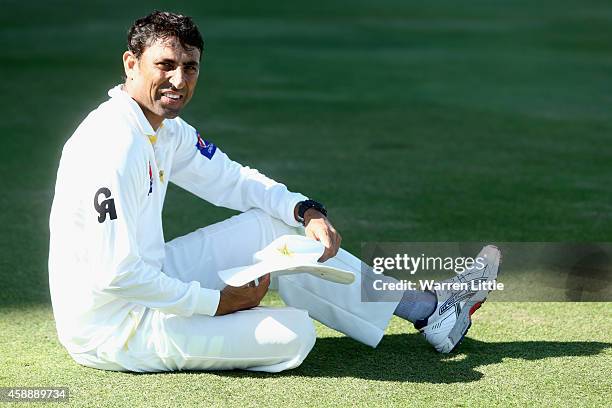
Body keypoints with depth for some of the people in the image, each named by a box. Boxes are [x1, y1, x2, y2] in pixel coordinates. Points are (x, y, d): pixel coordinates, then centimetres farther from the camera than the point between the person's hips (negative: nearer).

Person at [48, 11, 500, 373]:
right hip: (111, 331, -9)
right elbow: (115, 275, -29)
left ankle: (425, 309, 15)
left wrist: (306, 210, -3)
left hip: (148, 284, 10)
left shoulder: (166, 129, 4)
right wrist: (218, 302, -19)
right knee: (293, 332, -16)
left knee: (272, 227, 8)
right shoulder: (115, 146, -26)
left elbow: (232, 179, 16)